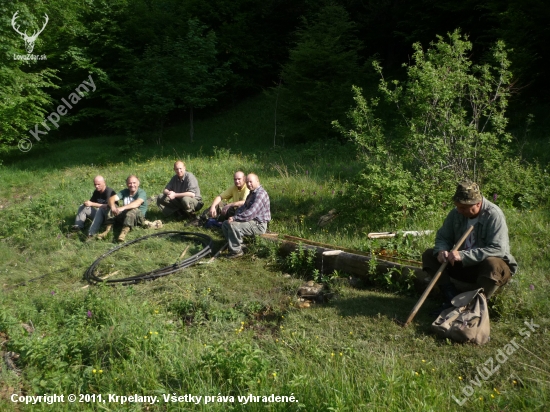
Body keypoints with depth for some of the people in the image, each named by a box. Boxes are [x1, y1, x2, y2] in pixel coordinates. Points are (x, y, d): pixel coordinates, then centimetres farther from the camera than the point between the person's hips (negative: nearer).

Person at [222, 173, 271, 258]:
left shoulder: (260, 194, -20)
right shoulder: (252, 193, 16)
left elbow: (250, 213, -29)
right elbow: (244, 207, 20)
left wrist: (235, 218, -22)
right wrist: (235, 216, 0)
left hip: (258, 225, -11)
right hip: (251, 221, 11)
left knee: (233, 226, -29)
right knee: (225, 224, 7)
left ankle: (236, 251, -14)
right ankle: (239, 245, 12)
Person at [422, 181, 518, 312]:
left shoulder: (494, 215, -21)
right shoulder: (456, 213, -5)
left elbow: (498, 249, -30)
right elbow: (443, 237, 4)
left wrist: (464, 255, -37)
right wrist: (441, 251, -21)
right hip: (465, 266, 6)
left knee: (492, 264, -40)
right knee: (429, 255, -8)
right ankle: (452, 297, -15)